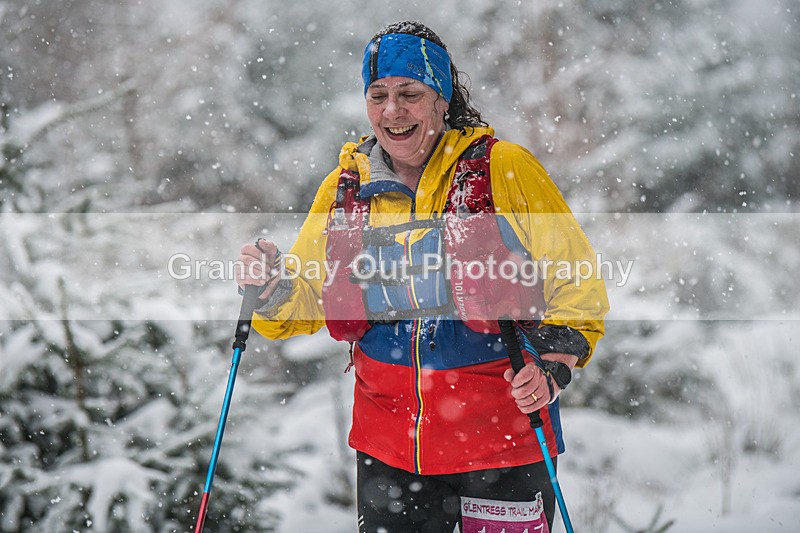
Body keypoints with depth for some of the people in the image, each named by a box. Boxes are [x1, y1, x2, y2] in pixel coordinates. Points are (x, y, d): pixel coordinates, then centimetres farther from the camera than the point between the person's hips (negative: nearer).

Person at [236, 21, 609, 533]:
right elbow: (305, 300, 16)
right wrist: (272, 287, -5)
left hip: (502, 429, -3)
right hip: (388, 444, 4)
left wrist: (553, 364, -14)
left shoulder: (505, 169, -5)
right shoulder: (346, 188, 7)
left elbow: (577, 280, -1)